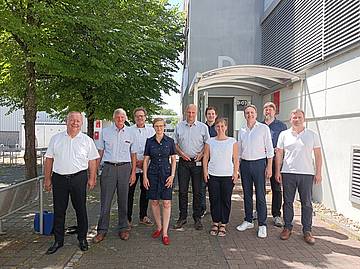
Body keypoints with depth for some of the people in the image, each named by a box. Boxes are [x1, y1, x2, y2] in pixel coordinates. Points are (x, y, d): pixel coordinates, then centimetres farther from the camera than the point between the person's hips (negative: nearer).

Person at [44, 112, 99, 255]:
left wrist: (92, 178, -1)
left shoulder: (87, 140, 4)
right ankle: (58, 240, 21)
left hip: (79, 178, -1)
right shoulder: (56, 138, 8)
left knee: (80, 209, 6)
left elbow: (92, 161, 5)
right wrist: (47, 179, 5)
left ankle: (82, 238, 20)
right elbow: (49, 159, 9)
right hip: (59, 178, 2)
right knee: (58, 210, 8)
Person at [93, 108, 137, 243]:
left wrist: (133, 172, 3)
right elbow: (100, 151, 9)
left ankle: (123, 228, 20)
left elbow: (133, 154, 8)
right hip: (109, 167, 0)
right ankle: (102, 229, 10)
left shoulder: (130, 133, 6)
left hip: (125, 167, 1)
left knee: (123, 200, 8)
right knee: (105, 200, 0)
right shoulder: (105, 131, 6)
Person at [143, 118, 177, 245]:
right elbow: (146, 160, 5)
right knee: (154, 202, 7)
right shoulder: (149, 141, 4)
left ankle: (165, 233, 2)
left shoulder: (170, 141, 1)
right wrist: (145, 176, -1)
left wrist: (172, 175, -6)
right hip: (153, 173, 2)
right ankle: (159, 227, 26)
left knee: (167, 203, -4)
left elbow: (173, 159, 3)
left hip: (166, 173, -1)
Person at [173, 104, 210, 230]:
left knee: (197, 191, 4)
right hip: (183, 162, 2)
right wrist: (181, 153, -5)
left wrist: (201, 154, -9)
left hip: (197, 162, -1)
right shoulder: (179, 126, 8)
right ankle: (182, 217, 16)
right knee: (182, 191, 5)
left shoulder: (203, 127, 3)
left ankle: (197, 217, 15)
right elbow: (175, 143, 11)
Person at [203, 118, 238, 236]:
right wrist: (205, 171, -1)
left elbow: (236, 159, 4)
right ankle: (215, 223, 18)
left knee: (226, 200, 2)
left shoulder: (232, 142, 4)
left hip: (228, 176, -1)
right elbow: (205, 158, 7)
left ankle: (223, 224, 14)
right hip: (212, 175, 1)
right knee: (214, 199, 4)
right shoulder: (210, 142, 6)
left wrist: (235, 172, -3)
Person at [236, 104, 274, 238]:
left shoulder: (264, 128, -1)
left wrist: (269, 166, -9)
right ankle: (248, 221, 22)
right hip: (245, 164, 4)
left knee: (260, 195, -2)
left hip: (259, 163, -4)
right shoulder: (241, 131, 11)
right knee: (247, 194, 10)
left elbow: (269, 148, -3)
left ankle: (262, 225, 6)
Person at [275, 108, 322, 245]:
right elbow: (279, 154, 7)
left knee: (307, 203, 5)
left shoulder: (312, 135, 5)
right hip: (288, 173, 1)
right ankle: (287, 227, 21)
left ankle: (307, 231, 16)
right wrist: (277, 171, 2)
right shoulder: (284, 134, 6)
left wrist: (318, 172, 1)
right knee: (288, 202, 8)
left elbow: (318, 155, 6)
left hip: (307, 173, 0)